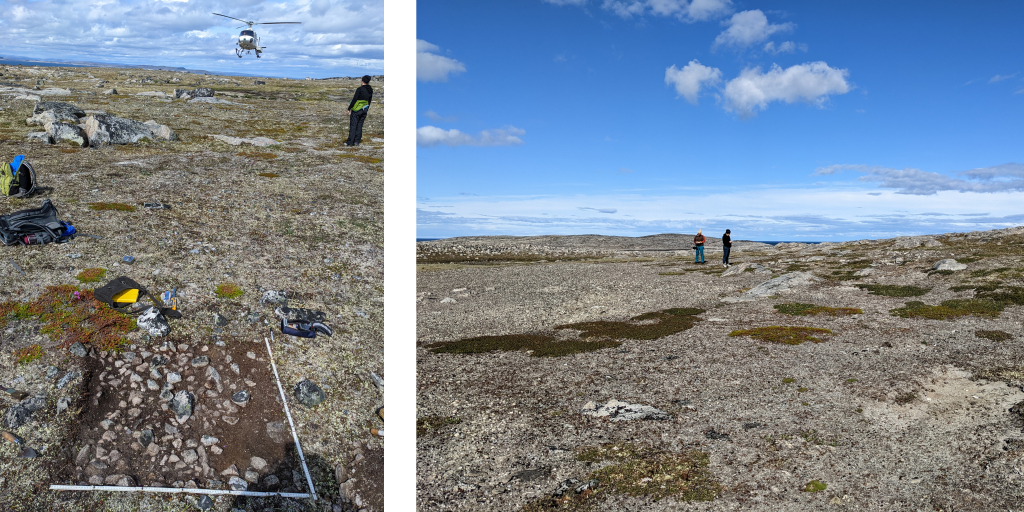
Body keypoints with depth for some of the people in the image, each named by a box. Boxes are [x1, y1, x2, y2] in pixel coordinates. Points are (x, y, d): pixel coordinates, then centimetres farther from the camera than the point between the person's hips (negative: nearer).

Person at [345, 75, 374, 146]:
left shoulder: (360, 89, -15)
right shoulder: (370, 90, 3)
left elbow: (354, 100, -16)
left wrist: (349, 109, -10)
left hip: (356, 110, -6)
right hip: (364, 110, 6)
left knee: (353, 126, -1)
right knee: (359, 126, 11)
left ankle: (350, 141, -1)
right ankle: (357, 141, 10)